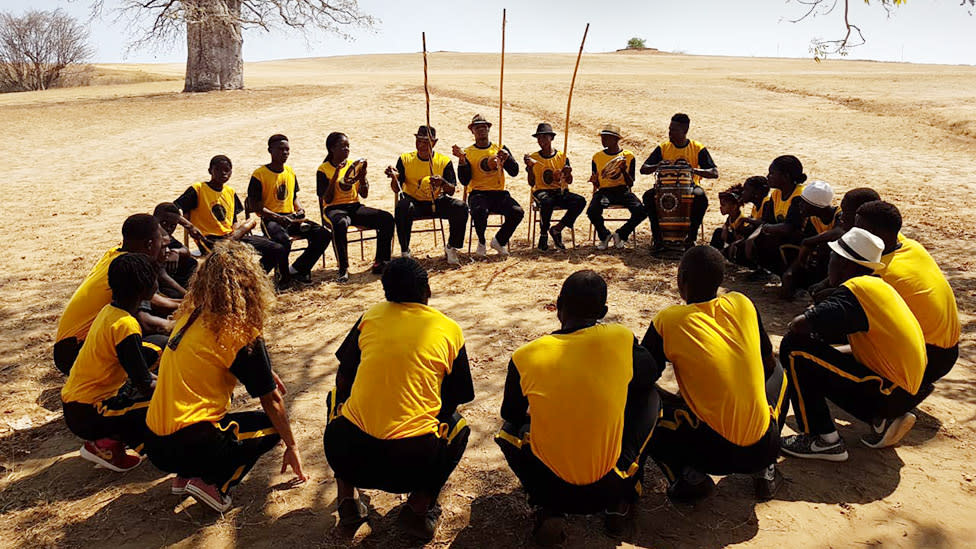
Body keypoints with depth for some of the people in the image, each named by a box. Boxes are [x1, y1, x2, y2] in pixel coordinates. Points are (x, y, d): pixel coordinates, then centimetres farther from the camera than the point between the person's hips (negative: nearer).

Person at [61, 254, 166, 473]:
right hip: (87, 416, -9)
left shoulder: (110, 310, 4)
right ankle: (108, 444, -5)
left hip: (73, 400, 9)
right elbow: (146, 386, -20)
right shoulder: (126, 326, -23)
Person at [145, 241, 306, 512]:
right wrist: (291, 447, 9)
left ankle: (185, 477, 16)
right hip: (186, 447, -7)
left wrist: (264, 371, 22)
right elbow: (271, 401, -3)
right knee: (272, 425, 13)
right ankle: (212, 484, -3)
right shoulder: (241, 332, -13)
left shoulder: (191, 315, 6)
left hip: (154, 441, 7)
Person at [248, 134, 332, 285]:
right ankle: (283, 275, -9)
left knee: (324, 235, -14)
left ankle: (297, 269, -2)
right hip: (270, 219, -6)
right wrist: (278, 217, -19)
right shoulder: (259, 175, -7)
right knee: (284, 241, -39)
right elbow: (255, 206, -9)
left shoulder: (290, 171, 12)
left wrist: (299, 209, 1)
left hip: (291, 217, 6)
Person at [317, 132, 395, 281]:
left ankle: (380, 262, -13)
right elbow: (327, 200, -10)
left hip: (355, 207, 5)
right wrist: (335, 177, -17)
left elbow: (364, 194, 8)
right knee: (340, 224, -42)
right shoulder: (323, 170, -1)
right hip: (334, 209, -4)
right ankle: (343, 269, -31)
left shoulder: (354, 165, 11)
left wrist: (362, 175, -8)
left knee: (387, 218, -19)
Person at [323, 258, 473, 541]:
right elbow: (455, 399, 16)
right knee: (457, 425, 30)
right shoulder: (449, 330, 6)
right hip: (412, 463, -1)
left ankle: (348, 499, 22)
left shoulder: (371, 316, 9)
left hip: (345, 455, 2)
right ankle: (419, 505, 8)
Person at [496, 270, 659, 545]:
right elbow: (651, 374, 11)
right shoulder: (622, 340, -11)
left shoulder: (525, 358, -11)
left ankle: (547, 510, 10)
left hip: (548, 486, 0)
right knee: (648, 397, 19)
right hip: (608, 487, 0)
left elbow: (510, 413, 7)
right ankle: (621, 502, 20)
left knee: (511, 427, 30)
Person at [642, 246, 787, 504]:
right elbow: (768, 363, 16)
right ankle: (766, 472, 20)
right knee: (777, 373, 31)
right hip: (764, 449, 4)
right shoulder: (742, 304, 1)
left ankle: (689, 476, -1)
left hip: (713, 453, -4)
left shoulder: (668, 322, -10)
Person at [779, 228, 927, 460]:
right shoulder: (878, 286, 12)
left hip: (891, 394, -10)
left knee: (795, 349, -12)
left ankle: (824, 440, -7)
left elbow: (800, 326, -24)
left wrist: (799, 324, -2)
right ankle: (884, 420, 11)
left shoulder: (856, 289, -17)